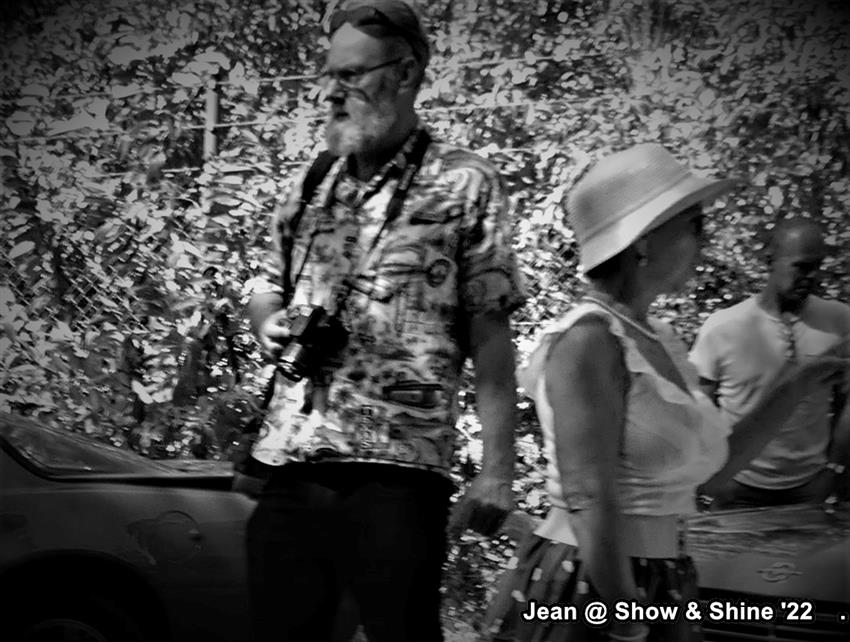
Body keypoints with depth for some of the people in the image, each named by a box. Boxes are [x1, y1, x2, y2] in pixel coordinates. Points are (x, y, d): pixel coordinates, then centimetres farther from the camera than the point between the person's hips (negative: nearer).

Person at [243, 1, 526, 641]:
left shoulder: (464, 185, -1)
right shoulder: (311, 187, 13)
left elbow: (491, 339, -4)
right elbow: (267, 289, 26)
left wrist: (496, 473, -9)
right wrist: (268, 324, 2)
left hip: (397, 469, -5)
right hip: (288, 461, 5)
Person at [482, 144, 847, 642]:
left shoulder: (661, 341, 8)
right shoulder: (590, 339, -16)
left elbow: (717, 462, 18)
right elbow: (591, 503, -21)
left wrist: (799, 384, 14)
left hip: (663, 590, 8)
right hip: (586, 589, -8)